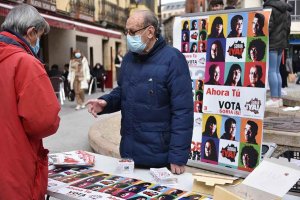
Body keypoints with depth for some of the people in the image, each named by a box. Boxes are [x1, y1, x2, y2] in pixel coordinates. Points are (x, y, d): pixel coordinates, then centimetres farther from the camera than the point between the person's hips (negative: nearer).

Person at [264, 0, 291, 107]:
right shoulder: (286, 10, 18)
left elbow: (267, 27, -16)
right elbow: (288, 27, 21)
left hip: (271, 43, -9)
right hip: (282, 43, 9)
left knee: (271, 71, -8)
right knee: (276, 71, 13)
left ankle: (274, 98, -10)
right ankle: (279, 98, 14)